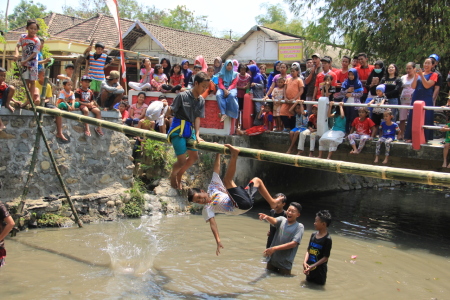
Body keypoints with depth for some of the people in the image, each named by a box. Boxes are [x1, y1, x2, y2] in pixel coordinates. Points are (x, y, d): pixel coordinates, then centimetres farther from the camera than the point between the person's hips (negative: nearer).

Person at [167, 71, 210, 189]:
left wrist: (197, 135, -10)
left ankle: (179, 174, 37)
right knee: (182, 161, -8)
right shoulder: (182, 96, -15)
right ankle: (173, 175, 24)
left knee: (194, 157, 15)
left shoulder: (201, 100, 2)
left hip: (190, 130, 7)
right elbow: (171, 110, -12)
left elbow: (197, 118, -2)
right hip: (178, 129, -7)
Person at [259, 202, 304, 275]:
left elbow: (294, 243, -18)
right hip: (272, 259, 4)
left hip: (285, 264, -4)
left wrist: (275, 248, -23)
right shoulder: (282, 220, 3)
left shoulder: (299, 227, -8)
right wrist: (266, 217, -42)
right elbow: (274, 221, -19)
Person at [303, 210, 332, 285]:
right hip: (309, 270, 6)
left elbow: (325, 257, -15)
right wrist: (305, 262, -10)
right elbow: (308, 250, 7)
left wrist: (312, 266, -20)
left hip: (319, 270, -6)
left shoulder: (327, 239, -15)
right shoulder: (313, 235, 5)